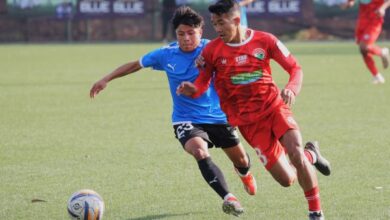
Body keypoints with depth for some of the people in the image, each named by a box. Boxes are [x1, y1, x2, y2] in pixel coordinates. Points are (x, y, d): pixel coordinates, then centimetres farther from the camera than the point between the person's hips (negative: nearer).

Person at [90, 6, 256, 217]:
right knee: (200, 152, -32)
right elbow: (135, 65, 9)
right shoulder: (166, 54, -5)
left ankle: (244, 173, 54)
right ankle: (228, 198, -33)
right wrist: (107, 79, 8)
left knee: (240, 160, 14)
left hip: (218, 117, 1)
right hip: (186, 119, 0)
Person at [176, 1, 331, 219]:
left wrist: (292, 89, -22)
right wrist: (192, 89, -21)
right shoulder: (212, 50, -5)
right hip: (248, 121, 0)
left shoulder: (265, 41, -6)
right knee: (286, 179, -7)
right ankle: (310, 155, 30)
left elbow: (295, 68, -1)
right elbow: (203, 81, 4)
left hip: (274, 107, 0)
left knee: (297, 155, -25)